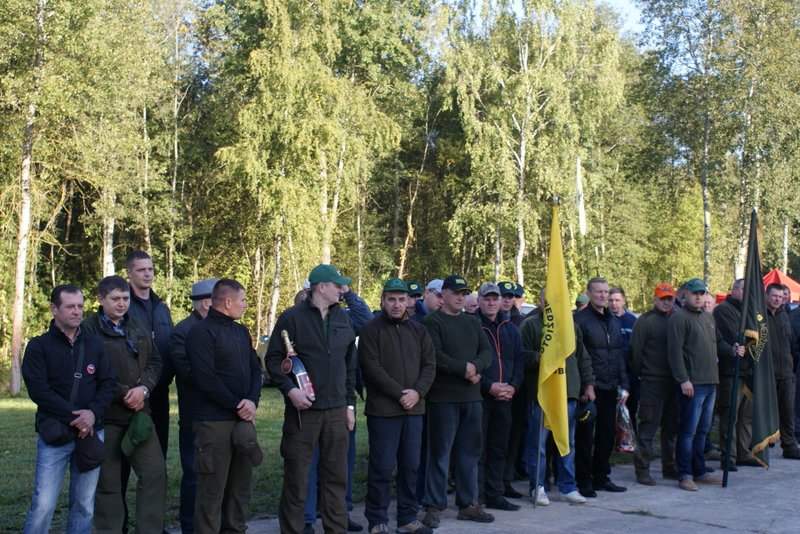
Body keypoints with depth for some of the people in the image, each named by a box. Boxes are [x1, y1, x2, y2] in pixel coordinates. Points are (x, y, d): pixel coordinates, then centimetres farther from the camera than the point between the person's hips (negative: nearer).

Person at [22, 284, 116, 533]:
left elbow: (109, 382, 4)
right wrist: (74, 417, -16)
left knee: (85, 504, 7)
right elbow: (38, 390, -11)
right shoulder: (38, 346, -1)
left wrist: (93, 413, -13)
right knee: (44, 504, -7)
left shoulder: (94, 344, 9)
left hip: (91, 433, 3)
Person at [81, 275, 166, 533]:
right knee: (108, 482, 4)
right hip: (105, 417, -5)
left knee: (155, 471, 2)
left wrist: (143, 388, -7)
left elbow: (155, 362, 12)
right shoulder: (88, 330, -6)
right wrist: (123, 395, -12)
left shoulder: (139, 329, 14)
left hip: (139, 414, 5)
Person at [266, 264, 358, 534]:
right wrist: (289, 389, -18)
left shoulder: (343, 319, 11)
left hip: (336, 411, 5)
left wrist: (350, 404, 13)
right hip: (302, 410, -5)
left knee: (336, 476, 10)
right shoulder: (292, 317, -6)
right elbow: (273, 359, -5)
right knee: (296, 476, 2)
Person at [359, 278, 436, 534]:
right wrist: (399, 393, -15)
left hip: (413, 408, 5)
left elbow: (429, 365, 9)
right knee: (382, 467, -2)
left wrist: (417, 392, -8)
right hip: (383, 410, -5)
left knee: (411, 465, 10)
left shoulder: (418, 330, 13)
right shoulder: (371, 329, -3)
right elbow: (372, 368, -11)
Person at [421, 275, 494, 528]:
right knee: (440, 453, -1)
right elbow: (435, 356, -16)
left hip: (471, 396, 6)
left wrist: (476, 366, -13)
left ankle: (468, 504, 20)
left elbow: (487, 351, 6)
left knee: (469, 452, 11)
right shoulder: (433, 322, -5)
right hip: (444, 397, -6)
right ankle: (433, 506, 5)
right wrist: (464, 368, -16)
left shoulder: (473, 321, 15)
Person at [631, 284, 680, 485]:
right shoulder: (646, 320, -5)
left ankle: (670, 466, 23)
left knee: (672, 426, 12)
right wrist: (641, 374, -2)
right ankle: (642, 470, 2)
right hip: (653, 383, -6)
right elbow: (635, 350, -6)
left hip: (674, 381, 6)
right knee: (649, 425, -4)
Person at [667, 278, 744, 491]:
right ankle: (685, 475, 1)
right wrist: (683, 379, -20)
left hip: (710, 382, 9)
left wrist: (732, 350, 6)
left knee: (702, 430, 14)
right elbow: (675, 351, -15)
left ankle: (699, 472, 23)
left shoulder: (707, 318, 19)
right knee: (689, 431, -5)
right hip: (693, 384, -9)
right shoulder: (679, 318, -9)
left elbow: (718, 343, 27)